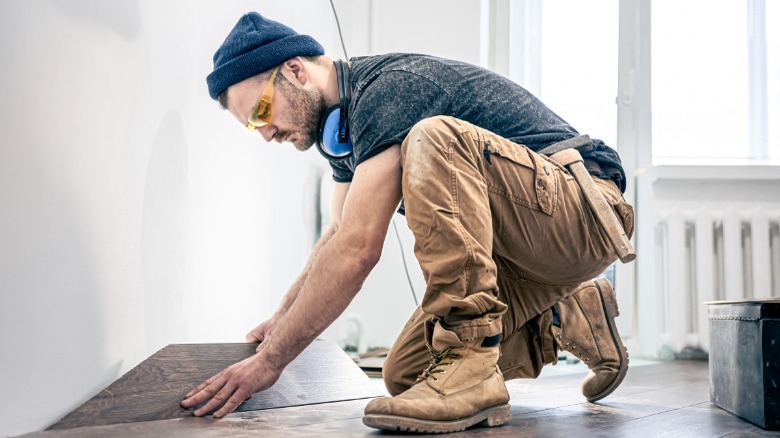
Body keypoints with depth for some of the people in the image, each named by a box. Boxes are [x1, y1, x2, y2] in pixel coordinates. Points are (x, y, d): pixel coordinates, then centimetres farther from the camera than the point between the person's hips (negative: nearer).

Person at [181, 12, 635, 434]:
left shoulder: (388, 87, -21)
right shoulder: (346, 118, 10)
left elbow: (358, 248, -28)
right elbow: (340, 233, 23)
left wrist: (270, 360, -22)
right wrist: (284, 317, 24)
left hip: (587, 212, -9)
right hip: (520, 253, 9)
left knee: (434, 139, -32)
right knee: (405, 374, 1)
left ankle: (472, 368, -30)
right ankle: (570, 321, 15)